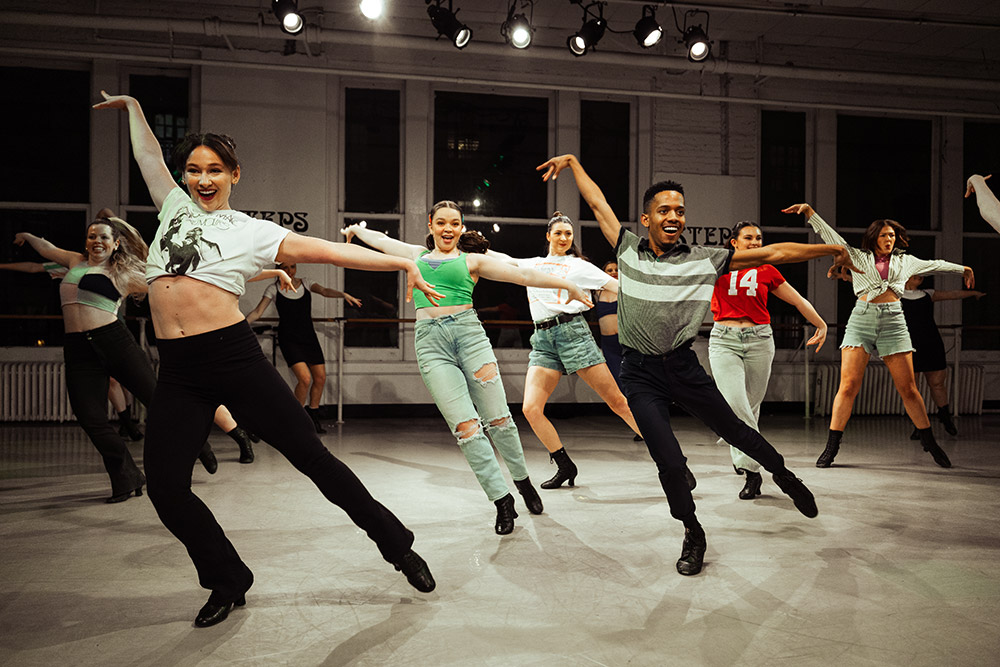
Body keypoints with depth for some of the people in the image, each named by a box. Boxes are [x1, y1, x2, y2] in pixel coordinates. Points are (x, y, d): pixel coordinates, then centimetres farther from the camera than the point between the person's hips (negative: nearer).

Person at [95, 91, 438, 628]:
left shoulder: (253, 232, 4)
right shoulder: (175, 207, 17)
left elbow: (329, 251, -3)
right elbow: (147, 153, 33)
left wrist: (402, 261, -10)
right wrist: (132, 105, 46)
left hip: (234, 358, -5)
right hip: (177, 371, 5)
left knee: (309, 454, -4)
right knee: (165, 487, -1)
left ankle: (398, 546, 11)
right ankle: (228, 581, 21)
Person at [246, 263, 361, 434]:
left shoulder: (306, 284, 7)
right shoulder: (273, 289, 0)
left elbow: (324, 291, -10)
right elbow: (257, 312, -4)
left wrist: (344, 295, -30)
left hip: (309, 336, 4)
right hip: (288, 338, -4)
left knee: (320, 378, 3)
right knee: (305, 378, -19)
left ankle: (313, 418, 21)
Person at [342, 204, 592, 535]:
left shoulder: (472, 260, 13)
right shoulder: (417, 255, 21)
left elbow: (523, 275, 8)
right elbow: (380, 240, 39)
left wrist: (567, 285, 3)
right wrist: (356, 228, 56)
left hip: (468, 333, -1)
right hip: (430, 341, 1)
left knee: (497, 418, -1)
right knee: (465, 427, -10)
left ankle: (523, 480, 23)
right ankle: (502, 501, -4)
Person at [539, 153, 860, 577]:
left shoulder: (704, 260, -2)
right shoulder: (628, 249, 1)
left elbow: (772, 253, 0)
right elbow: (598, 203, 12)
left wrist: (832, 249, 1)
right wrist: (572, 162, 19)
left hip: (683, 366, 1)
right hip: (640, 372, 0)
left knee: (733, 430, 15)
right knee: (669, 461, -7)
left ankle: (783, 475, 46)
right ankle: (692, 535, 19)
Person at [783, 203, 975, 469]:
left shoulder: (905, 261, 21)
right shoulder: (858, 257, 15)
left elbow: (935, 264, 35)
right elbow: (829, 234, 11)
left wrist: (963, 269, 47)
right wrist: (808, 210, 5)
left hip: (893, 322, 2)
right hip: (861, 320, -2)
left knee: (908, 388, 1)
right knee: (848, 385, -10)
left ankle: (930, 442, 17)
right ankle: (831, 447, -6)